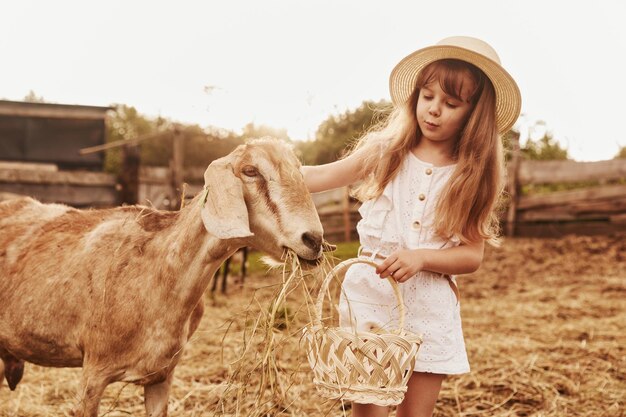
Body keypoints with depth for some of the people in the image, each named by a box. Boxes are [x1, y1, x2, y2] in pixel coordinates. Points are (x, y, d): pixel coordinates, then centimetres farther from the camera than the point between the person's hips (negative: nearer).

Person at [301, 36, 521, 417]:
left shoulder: (473, 177, 0)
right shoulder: (385, 151, 1)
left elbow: (473, 256, -2)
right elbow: (322, 177, 4)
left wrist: (422, 257, -18)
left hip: (430, 305, 1)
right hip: (371, 293, 0)